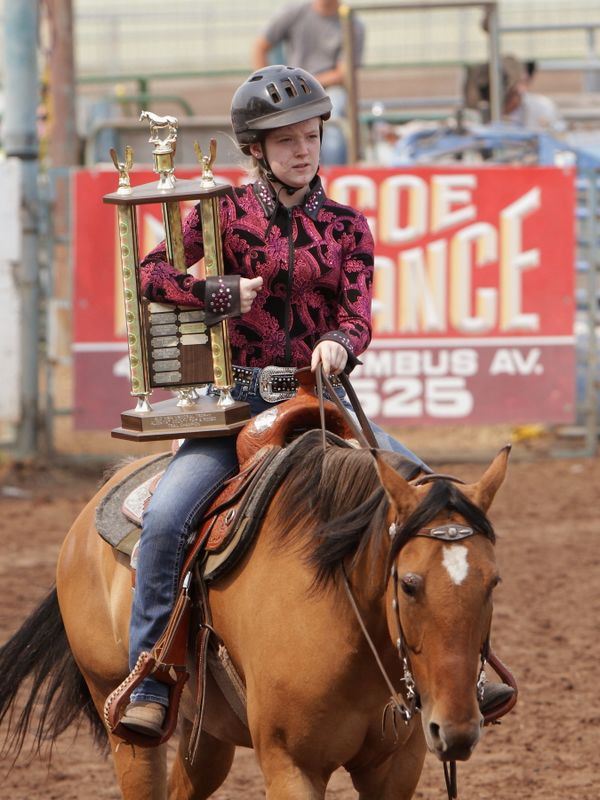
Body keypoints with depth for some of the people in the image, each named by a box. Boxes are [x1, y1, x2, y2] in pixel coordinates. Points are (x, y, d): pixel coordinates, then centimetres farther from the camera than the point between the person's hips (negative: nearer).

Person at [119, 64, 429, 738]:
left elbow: (357, 314, -2)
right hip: (240, 397, -2)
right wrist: (225, 295, -13)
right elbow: (151, 273, -3)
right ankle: (147, 687, -19)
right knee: (165, 517, -25)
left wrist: (339, 342, -25)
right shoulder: (226, 211, 4)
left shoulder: (346, 226, 10)